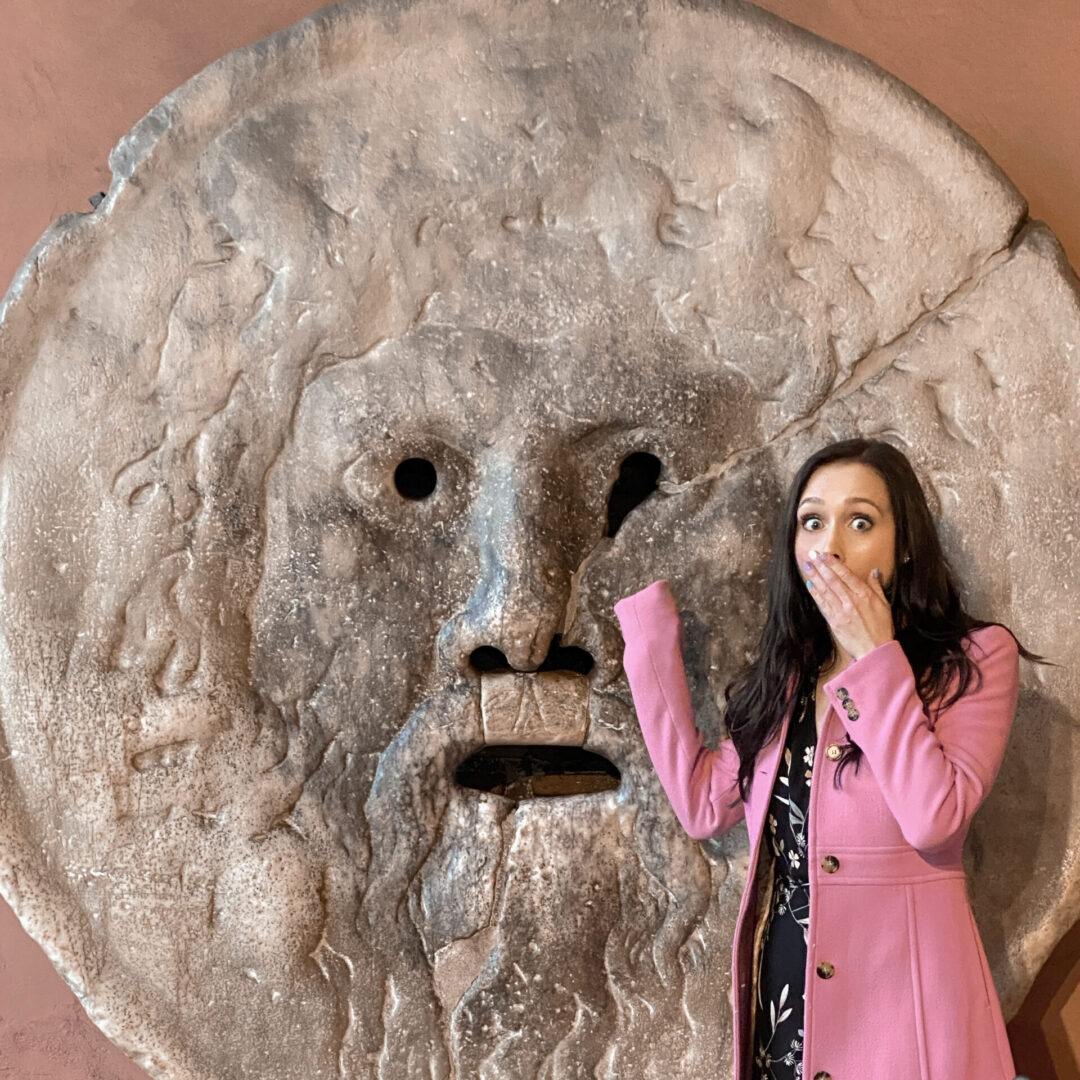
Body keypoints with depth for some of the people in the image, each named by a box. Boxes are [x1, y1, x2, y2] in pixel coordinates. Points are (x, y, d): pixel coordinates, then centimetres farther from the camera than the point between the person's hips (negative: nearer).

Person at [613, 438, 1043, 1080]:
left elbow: (934, 817, -22)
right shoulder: (788, 674, 8)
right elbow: (703, 806, 2)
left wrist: (874, 657, -16)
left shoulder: (977, 657, -8)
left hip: (901, 993, -4)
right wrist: (653, 645, 4)